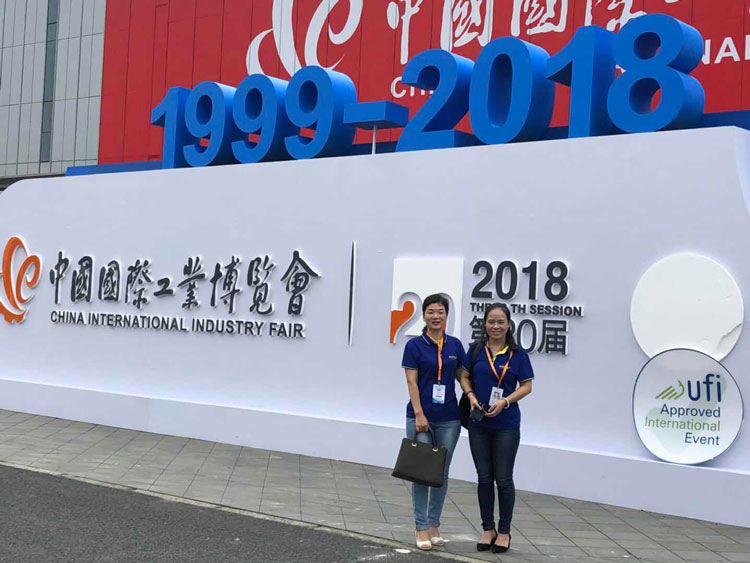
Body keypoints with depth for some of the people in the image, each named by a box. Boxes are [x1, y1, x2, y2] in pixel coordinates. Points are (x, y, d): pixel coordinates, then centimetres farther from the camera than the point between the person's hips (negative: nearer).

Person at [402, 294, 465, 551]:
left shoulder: (455, 345, 6)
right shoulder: (415, 345, -4)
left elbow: (462, 376, 11)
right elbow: (411, 382, -8)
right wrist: (419, 414, -15)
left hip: (449, 418, 4)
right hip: (421, 416, -3)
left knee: (442, 472, 8)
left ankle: (434, 524, 20)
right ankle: (421, 527, 5)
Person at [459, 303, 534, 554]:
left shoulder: (517, 354, -3)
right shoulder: (476, 349, 2)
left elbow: (526, 385, -1)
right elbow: (465, 377, 11)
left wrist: (505, 402, -15)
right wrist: (471, 395, -9)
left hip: (506, 424, -2)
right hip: (479, 423, 2)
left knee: (503, 478, 2)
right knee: (484, 477, 8)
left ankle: (504, 531, 14)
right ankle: (487, 529, 20)